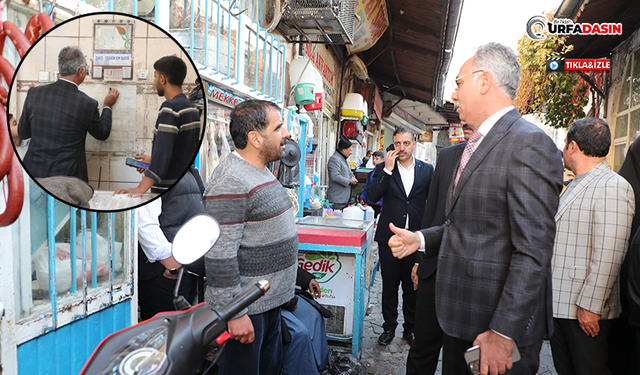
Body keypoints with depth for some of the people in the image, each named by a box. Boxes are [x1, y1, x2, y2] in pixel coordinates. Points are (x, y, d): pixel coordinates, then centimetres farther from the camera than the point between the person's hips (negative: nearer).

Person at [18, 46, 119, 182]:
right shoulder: (87, 104, -15)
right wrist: (108, 106, 18)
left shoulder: (34, 93, -4)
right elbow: (103, 134, 4)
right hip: (67, 176, -4)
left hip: (34, 172, 4)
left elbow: (22, 133, 7)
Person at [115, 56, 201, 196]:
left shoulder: (170, 108, -15)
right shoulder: (192, 108, 12)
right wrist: (154, 160, 28)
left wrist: (140, 189, -25)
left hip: (168, 191, -9)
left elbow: (163, 151, -23)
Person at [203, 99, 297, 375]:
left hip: (271, 301, 10)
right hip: (246, 309, -9)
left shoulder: (262, 172, 11)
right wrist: (234, 313, -23)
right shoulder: (230, 182, -22)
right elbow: (219, 255, -25)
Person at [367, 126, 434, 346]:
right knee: (389, 286, 10)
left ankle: (410, 329, 28)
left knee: (412, 287, 12)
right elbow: (372, 196, -12)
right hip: (389, 238, 0)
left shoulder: (427, 170, 4)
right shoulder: (383, 168, 1)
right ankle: (389, 327, 26)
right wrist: (387, 170, -16)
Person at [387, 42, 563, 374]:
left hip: (500, 325, -9)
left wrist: (504, 333, -22)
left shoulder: (529, 144, -17)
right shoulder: (476, 146, 14)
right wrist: (420, 239, 5)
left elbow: (533, 251, -22)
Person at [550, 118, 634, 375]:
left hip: (586, 311, -9)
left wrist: (590, 305, -21)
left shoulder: (612, 187, -14)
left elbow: (608, 255, -21)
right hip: (557, 305, 9)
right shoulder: (573, 187, 17)